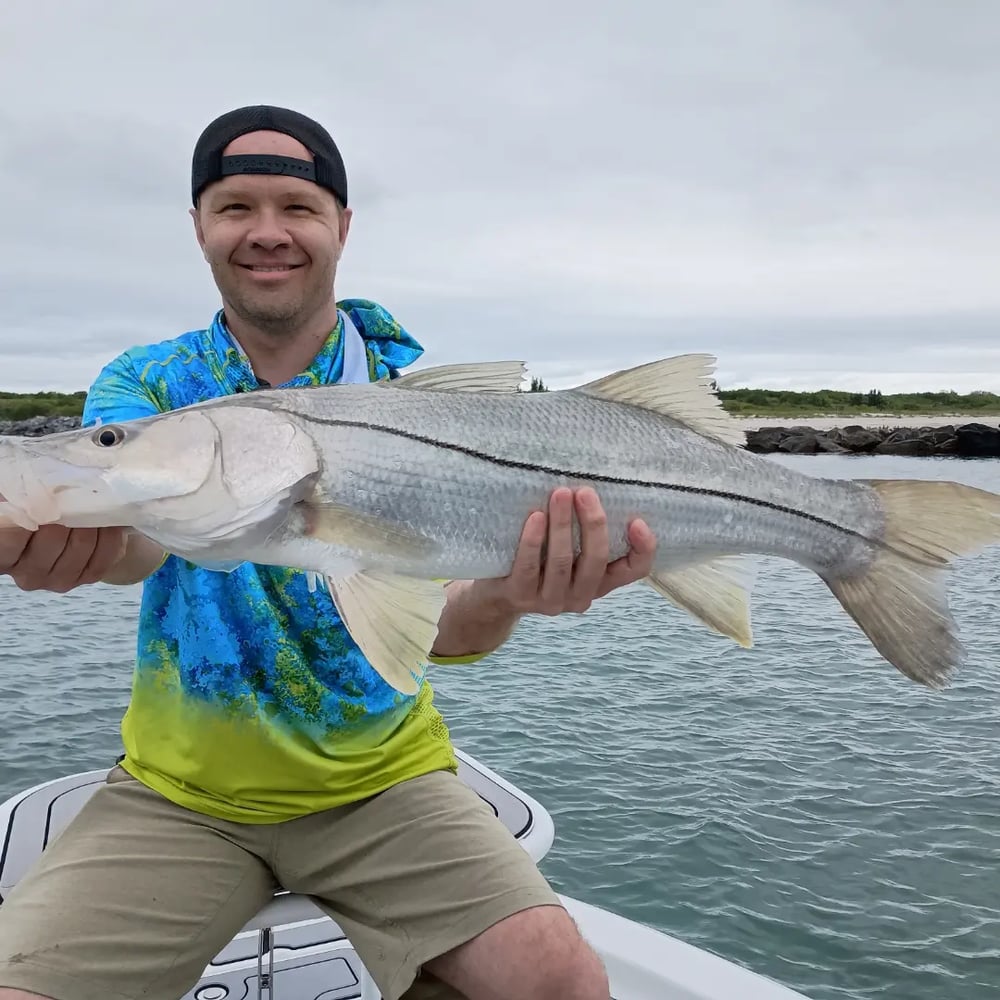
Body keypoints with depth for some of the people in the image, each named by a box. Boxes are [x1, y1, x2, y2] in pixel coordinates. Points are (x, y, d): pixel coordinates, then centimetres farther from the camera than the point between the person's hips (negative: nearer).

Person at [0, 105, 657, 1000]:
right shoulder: (143, 384, -2)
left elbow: (443, 628, -17)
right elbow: (138, 529, -24)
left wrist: (504, 598, -41)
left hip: (384, 781, 0)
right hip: (179, 793, 1)